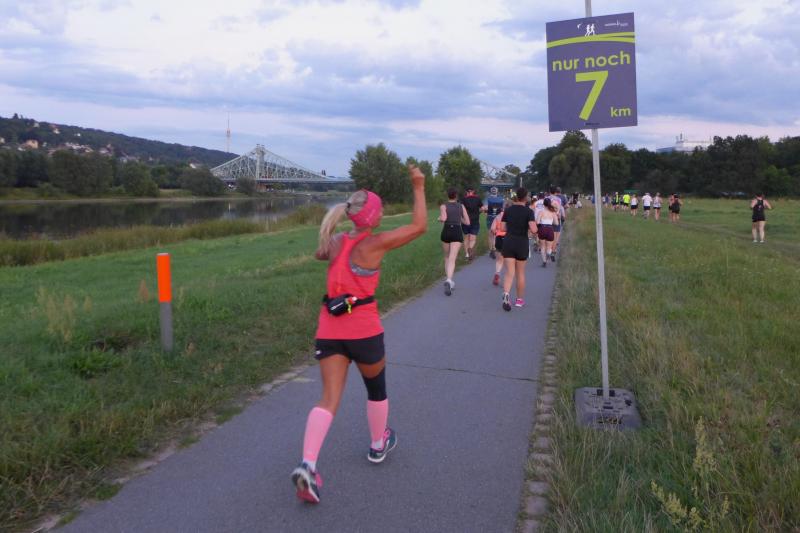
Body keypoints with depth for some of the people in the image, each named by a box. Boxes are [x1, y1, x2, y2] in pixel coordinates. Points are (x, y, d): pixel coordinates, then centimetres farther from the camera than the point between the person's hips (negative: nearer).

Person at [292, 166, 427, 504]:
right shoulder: (375, 243, -9)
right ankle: (378, 446, 40)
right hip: (363, 329, -4)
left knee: (329, 399, 2)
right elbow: (419, 226, -4)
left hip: (329, 330, 4)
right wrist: (419, 188, 3)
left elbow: (319, 254, 31)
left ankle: (307, 465, -15)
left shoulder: (335, 242, 7)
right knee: (376, 389, 21)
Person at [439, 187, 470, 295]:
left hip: (446, 232, 0)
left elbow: (443, 218, -18)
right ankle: (448, 280, -37)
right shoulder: (461, 206, 9)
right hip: (457, 233, 0)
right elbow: (467, 222, 10)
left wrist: (439, 218, 5)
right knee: (452, 259, -13)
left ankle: (449, 281, 19)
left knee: (447, 257, 22)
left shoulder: (443, 206, 1)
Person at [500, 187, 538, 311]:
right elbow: (533, 230, -19)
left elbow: (504, 228, 3)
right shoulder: (528, 211, -9)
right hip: (522, 244, -1)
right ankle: (520, 299, 25)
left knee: (509, 272, -2)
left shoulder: (508, 210, 1)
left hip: (508, 242, 2)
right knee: (520, 273, 14)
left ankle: (506, 295, -26)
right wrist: (534, 225, 2)